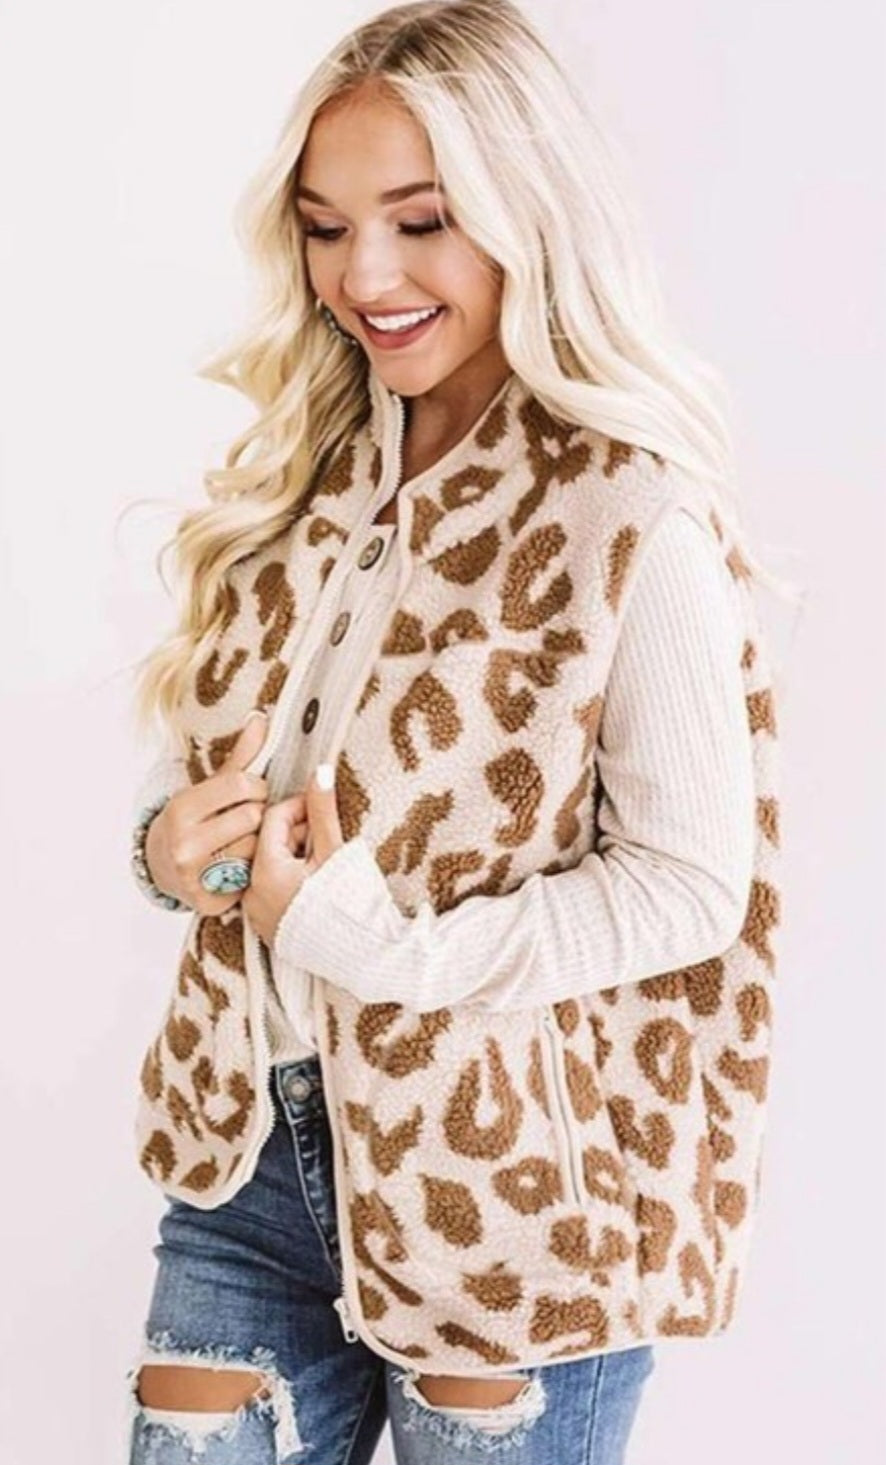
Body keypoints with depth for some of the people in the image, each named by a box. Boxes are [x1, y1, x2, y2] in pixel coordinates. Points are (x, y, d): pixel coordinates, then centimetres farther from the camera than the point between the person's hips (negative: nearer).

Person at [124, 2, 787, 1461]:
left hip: (507, 1199, -5)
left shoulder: (633, 515, -13)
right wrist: (173, 842, -8)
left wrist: (382, 947, -22)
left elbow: (694, 879, -14)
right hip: (252, 1156, 5)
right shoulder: (297, 476, 6)